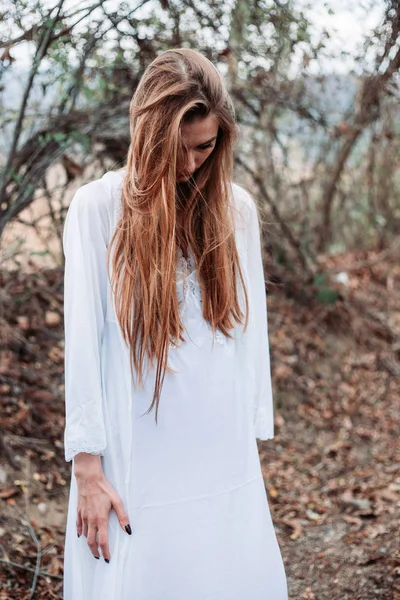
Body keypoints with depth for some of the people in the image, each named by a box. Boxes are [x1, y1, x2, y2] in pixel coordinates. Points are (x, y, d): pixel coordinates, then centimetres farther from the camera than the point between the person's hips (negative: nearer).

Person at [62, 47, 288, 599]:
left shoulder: (237, 210, 4)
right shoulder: (97, 207, -6)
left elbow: (251, 329, 8)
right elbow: (83, 341, -7)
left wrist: (253, 437, 8)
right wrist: (88, 467, -9)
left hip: (228, 461, 3)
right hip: (136, 465, -3)